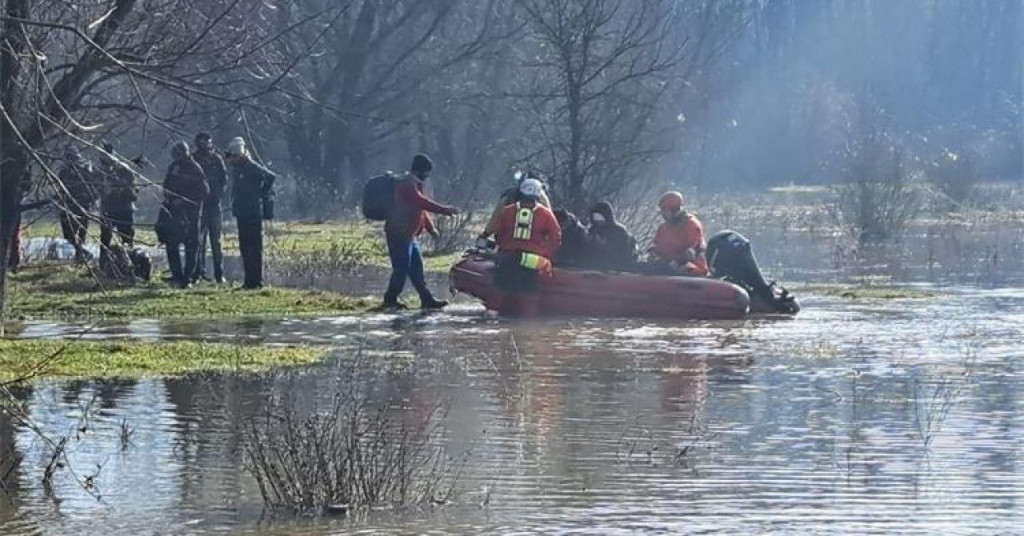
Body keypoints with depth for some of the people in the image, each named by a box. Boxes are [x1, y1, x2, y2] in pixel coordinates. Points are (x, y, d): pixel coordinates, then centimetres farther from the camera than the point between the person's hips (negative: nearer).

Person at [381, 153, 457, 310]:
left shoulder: (415, 185, 18)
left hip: (408, 235, 10)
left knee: (416, 268, 10)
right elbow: (423, 203, -25)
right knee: (401, 268, -10)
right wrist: (446, 210, -24)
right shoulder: (406, 184, -15)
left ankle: (427, 300, 11)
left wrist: (430, 227, 12)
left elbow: (421, 207, 22)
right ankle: (390, 300, -3)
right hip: (398, 233, -10)